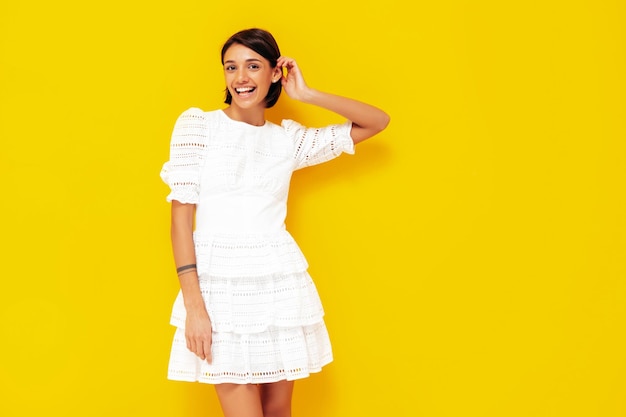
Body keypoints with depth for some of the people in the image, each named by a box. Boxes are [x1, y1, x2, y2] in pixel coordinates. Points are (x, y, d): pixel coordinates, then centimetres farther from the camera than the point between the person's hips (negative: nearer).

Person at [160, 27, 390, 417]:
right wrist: (193, 304, -12)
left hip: (280, 283, 3)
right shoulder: (197, 124, 0)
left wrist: (308, 95, 3)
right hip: (220, 283, -3)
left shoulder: (289, 139, 8)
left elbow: (378, 121, 11)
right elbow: (181, 213, -5)